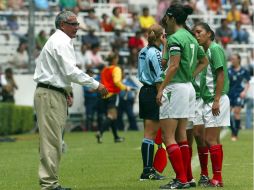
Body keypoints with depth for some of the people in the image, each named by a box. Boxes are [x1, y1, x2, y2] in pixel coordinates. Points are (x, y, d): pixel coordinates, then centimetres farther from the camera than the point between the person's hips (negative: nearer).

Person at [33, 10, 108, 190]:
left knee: (54, 140, 10)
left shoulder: (58, 40, 20)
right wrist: (95, 85, -14)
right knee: (51, 140, -10)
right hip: (50, 94, -11)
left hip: (56, 93, 11)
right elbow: (71, 71, -19)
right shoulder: (61, 42, -12)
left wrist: (66, 90, 17)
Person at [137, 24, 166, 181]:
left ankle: (148, 169, 14)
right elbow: (159, 79, -17)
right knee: (150, 134, -5)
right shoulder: (155, 53, -15)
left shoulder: (143, 52, 12)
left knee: (149, 133, 12)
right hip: (153, 93, -9)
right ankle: (147, 171, -4)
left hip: (144, 91, 9)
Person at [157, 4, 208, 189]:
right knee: (181, 136, 13)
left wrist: (161, 89, -18)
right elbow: (204, 61, 25)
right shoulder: (191, 38, 14)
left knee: (168, 137, -6)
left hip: (175, 88, -9)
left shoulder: (175, 38, -12)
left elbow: (174, 65, -20)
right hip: (189, 88, 9)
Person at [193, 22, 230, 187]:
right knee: (214, 140, 10)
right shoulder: (205, 51, 16)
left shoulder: (215, 49, -10)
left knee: (210, 139, -10)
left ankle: (217, 178, -9)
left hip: (215, 99, -9)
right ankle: (218, 178, 12)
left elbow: (221, 75, -16)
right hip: (208, 99, 9)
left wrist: (216, 100, -20)